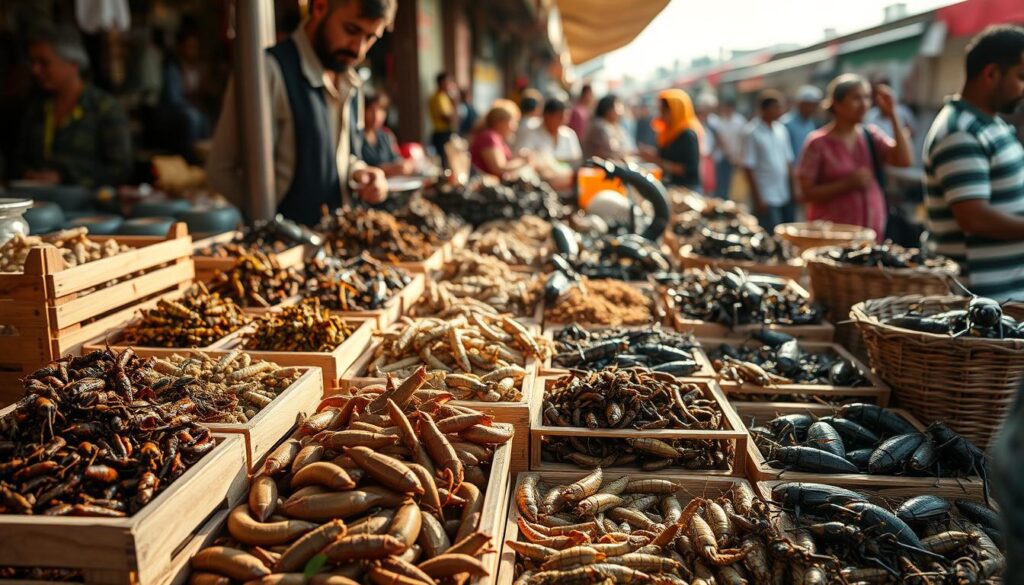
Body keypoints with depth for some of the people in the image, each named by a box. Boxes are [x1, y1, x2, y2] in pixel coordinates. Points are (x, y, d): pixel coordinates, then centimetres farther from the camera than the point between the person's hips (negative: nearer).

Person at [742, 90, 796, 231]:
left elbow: (788, 161, 16)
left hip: (786, 197, 6)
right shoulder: (752, 132, -9)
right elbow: (748, 167, -11)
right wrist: (758, 198, -13)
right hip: (766, 199, -6)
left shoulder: (781, 129, 10)